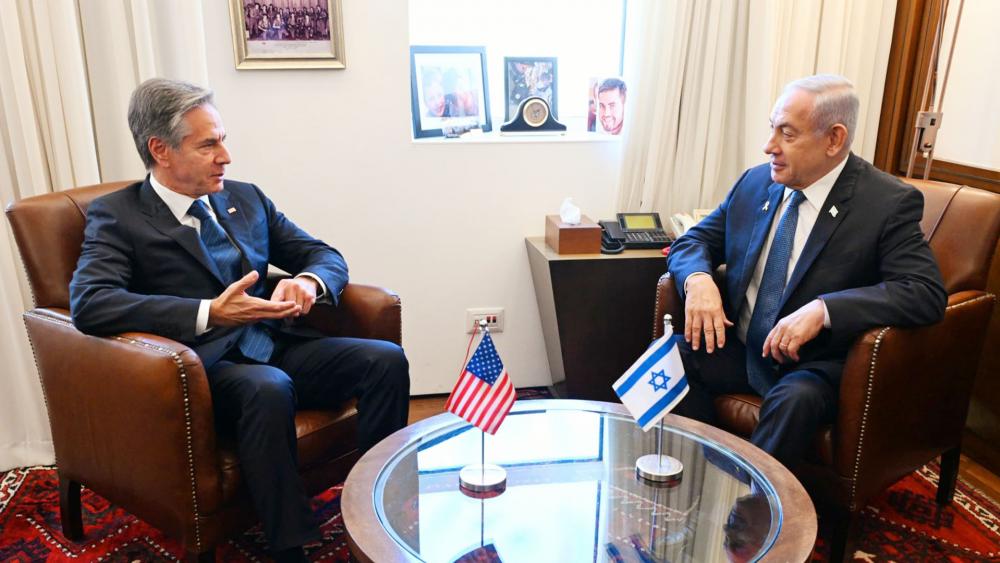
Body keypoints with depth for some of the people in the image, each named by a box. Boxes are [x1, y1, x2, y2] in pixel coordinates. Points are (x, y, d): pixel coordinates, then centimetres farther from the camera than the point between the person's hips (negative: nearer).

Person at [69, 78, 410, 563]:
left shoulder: (246, 198, 14)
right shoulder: (117, 215, -2)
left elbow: (325, 255, 14)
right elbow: (89, 303, -19)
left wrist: (309, 281, -12)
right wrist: (209, 313, -29)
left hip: (275, 347, 6)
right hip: (205, 366, -5)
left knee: (385, 359, -17)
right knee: (269, 388, -37)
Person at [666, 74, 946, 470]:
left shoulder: (887, 203, -11)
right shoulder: (755, 182, 4)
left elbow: (926, 292, -19)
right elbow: (694, 240, 9)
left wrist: (823, 309, -32)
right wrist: (698, 278, -15)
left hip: (813, 366, -4)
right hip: (739, 348, 5)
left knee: (795, 398, -36)